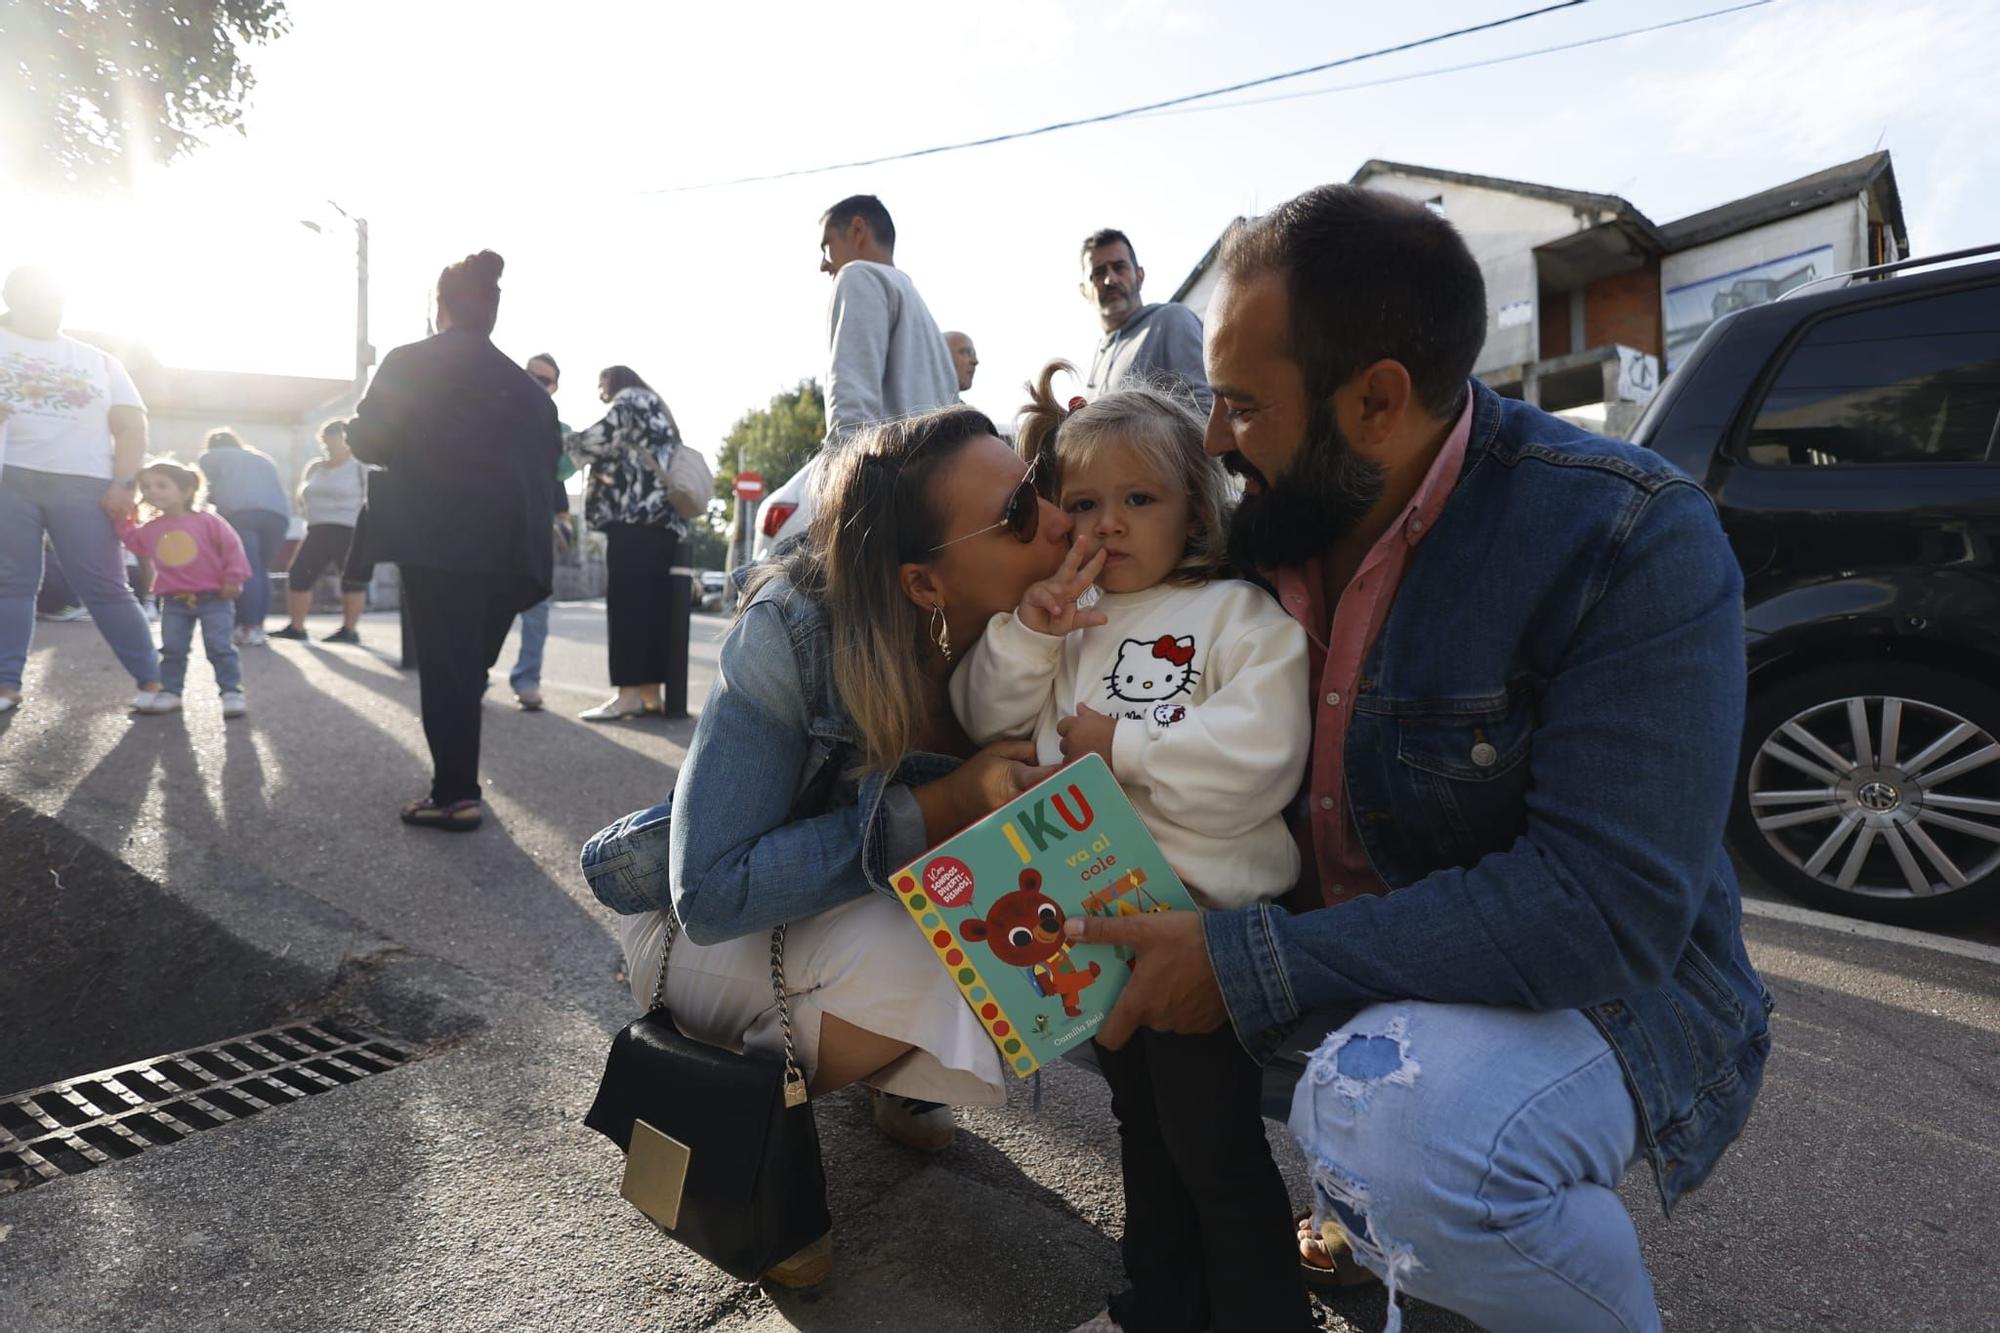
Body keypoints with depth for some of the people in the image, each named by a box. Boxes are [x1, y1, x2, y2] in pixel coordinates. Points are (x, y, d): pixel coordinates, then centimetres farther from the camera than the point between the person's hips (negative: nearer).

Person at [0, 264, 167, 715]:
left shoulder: (98, 361, 17)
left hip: (82, 483, 0)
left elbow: (131, 424, 9)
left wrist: (123, 483, -4)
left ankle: (151, 681, -3)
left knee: (105, 588, -4)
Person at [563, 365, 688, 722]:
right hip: (662, 516, 9)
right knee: (651, 602, 3)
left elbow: (604, 439, -8)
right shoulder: (655, 409, 32)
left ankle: (630, 692, -19)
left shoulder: (629, 401, 6)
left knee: (627, 600, -13)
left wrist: (567, 442, 7)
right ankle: (650, 691, 0)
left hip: (635, 513, -9)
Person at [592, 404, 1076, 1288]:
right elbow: (713, 892, -30)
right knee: (921, 965, -33)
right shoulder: (791, 636, -30)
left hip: (890, 906, 6)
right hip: (718, 929, -5)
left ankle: (896, 1071, 10)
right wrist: (936, 808, -38)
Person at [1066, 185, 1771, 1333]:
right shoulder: (1272, 519, -4)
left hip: (1596, 981, -7)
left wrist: (1247, 967, -30)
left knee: (1391, 1118, -37)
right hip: (1346, 956, 7)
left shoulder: (1634, 538, -22)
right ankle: (1393, 1206, 16)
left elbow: (1606, 900, -29)